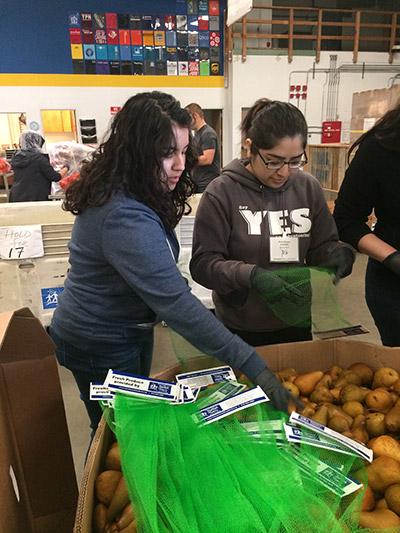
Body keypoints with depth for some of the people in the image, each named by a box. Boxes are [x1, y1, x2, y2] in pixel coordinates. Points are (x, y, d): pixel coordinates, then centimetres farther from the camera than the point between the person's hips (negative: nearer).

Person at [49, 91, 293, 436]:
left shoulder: (122, 191, -3)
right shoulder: (125, 218, -35)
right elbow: (176, 303, -38)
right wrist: (253, 366, -36)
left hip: (131, 328, 9)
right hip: (101, 346, -9)